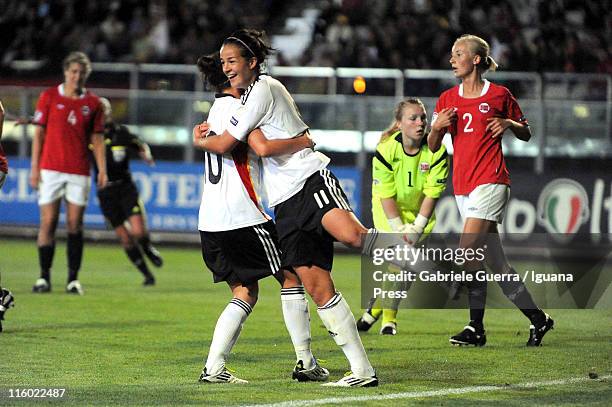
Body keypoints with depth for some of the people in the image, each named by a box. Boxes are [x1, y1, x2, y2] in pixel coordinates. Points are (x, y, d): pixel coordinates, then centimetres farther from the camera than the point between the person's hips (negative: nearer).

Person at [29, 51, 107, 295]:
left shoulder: (93, 103, 6)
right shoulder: (49, 97, 2)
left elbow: (97, 139, 10)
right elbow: (39, 133, 4)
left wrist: (102, 170, 1)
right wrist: (35, 168, -1)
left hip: (79, 172, 1)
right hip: (51, 169, -1)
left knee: (75, 225, 0)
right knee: (48, 222, -4)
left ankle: (73, 279, 5)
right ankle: (44, 277, 3)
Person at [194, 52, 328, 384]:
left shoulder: (218, 108, 19)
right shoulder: (235, 108, -10)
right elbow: (263, 147, -24)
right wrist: (301, 142, -10)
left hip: (210, 220, 9)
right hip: (241, 216, -9)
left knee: (245, 294, 10)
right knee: (291, 278, 5)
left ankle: (213, 368, -3)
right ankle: (305, 362, 7)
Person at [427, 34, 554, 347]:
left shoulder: (500, 95, 1)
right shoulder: (447, 99, 13)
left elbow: (526, 134, 10)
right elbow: (433, 146, 12)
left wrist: (508, 124, -10)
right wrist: (436, 127, -8)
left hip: (491, 181, -6)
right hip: (463, 186, 6)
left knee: (467, 250, -18)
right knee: (495, 262, 5)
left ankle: (476, 327, -11)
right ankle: (537, 318, 14)